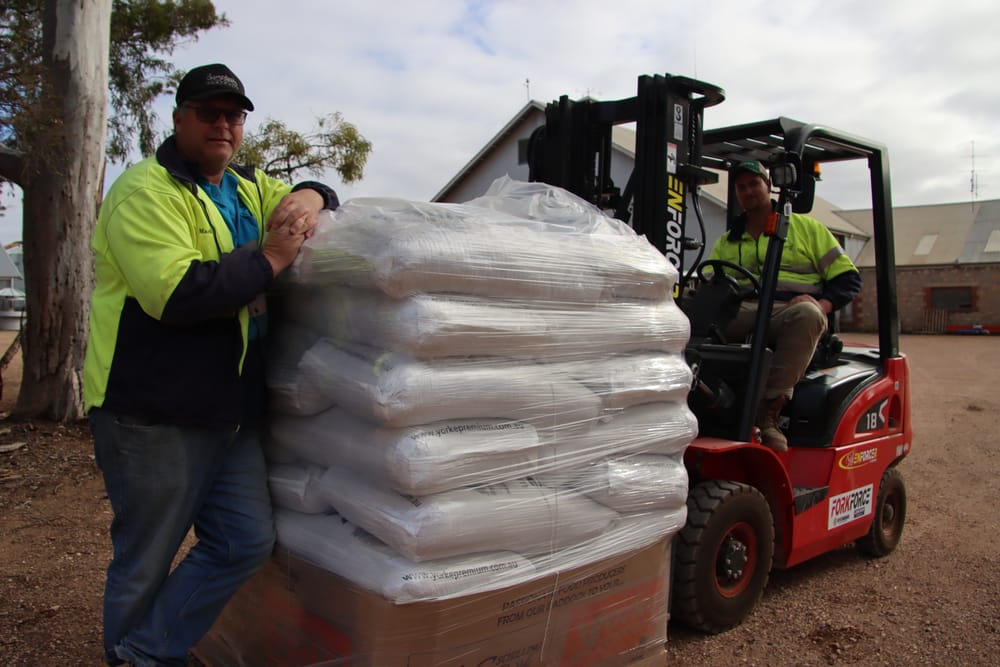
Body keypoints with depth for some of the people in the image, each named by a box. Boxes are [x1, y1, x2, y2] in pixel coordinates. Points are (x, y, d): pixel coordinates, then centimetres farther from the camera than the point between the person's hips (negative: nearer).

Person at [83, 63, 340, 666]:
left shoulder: (249, 186, 15)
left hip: (231, 410, 8)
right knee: (146, 561, 7)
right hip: (154, 415, -7)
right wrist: (271, 259, -17)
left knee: (249, 541, 7)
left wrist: (310, 198, 0)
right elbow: (175, 293, -24)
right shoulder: (146, 191, -10)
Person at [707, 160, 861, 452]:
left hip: (789, 312, -2)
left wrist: (821, 305, -8)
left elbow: (847, 277, 13)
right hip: (741, 315, 2)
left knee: (806, 314, -39)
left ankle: (769, 409, -38)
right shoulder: (727, 242, 27)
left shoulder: (806, 227, 19)